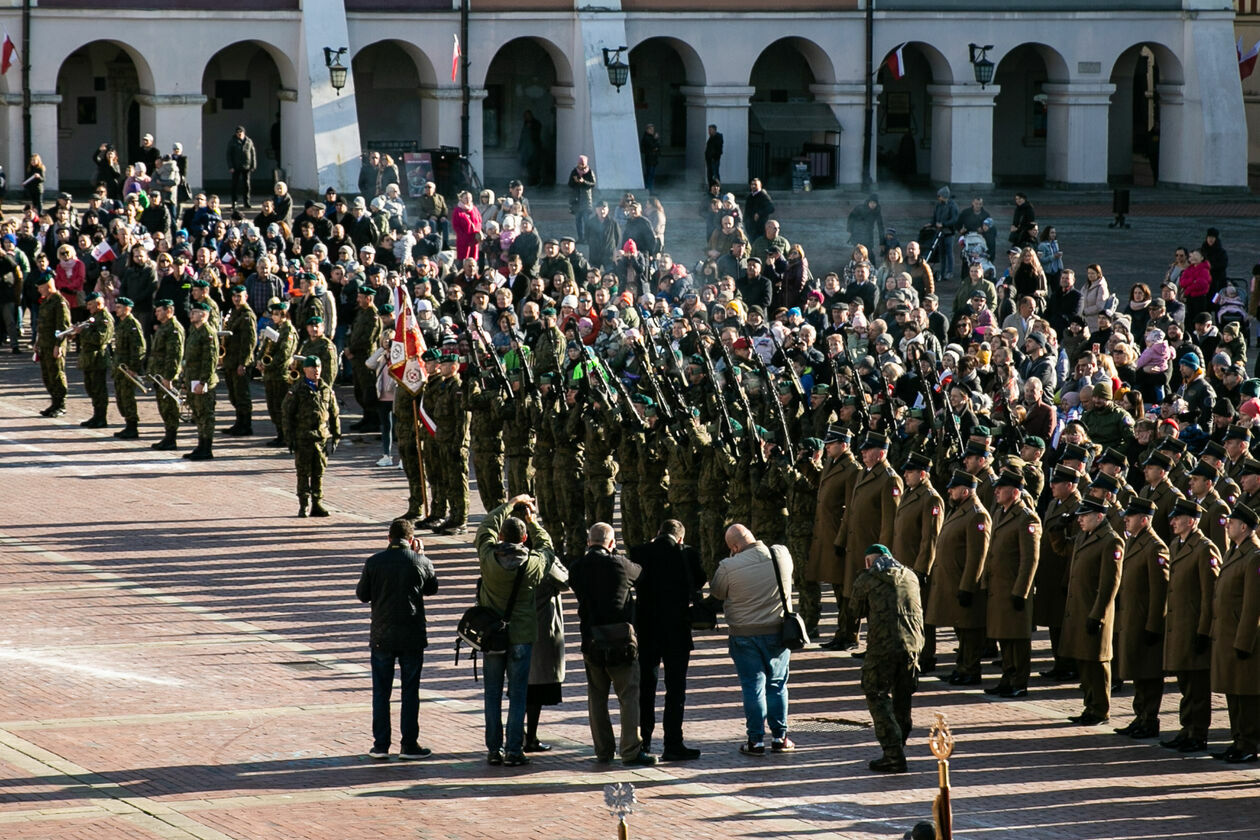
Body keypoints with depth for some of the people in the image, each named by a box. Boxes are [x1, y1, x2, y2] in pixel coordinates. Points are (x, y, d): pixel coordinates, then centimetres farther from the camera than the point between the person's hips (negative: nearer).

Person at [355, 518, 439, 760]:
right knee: (410, 691, 7)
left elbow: (362, 595, 4)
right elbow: (432, 588, 13)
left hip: (382, 637, 0)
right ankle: (409, 745, 7)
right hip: (413, 637, 0)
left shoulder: (374, 562, -5)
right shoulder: (420, 562, -6)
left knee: (381, 691, 8)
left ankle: (380, 744, 8)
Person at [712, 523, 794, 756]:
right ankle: (779, 737, 17)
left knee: (752, 687, 5)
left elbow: (716, 592, 0)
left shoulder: (729, 567, -17)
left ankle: (756, 740, 6)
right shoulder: (782, 555, -7)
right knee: (777, 685, 14)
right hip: (778, 632, 3)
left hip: (745, 635, -3)